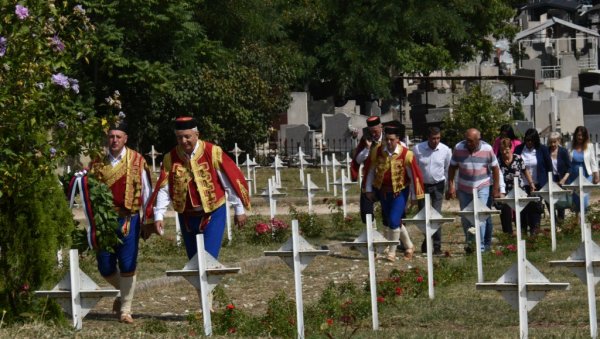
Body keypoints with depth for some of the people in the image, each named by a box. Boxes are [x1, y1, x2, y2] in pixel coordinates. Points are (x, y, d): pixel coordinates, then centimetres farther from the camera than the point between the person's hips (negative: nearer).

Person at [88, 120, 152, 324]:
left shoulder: (137, 161, 0)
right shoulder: (98, 162, 5)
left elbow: (146, 192, 4)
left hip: (128, 219, -2)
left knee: (127, 265, -3)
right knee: (105, 267, 4)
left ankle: (125, 309, 7)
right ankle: (122, 292, 33)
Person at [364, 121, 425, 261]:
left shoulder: (406, 154, -17)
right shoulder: (377, 151, -8)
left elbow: (414, 175, -9)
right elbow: (371, 170, 4)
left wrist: (415, 196, -4)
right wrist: (369, 189, 7)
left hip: (400, 192, -4)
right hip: (383, 191, 4)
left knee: (394, 221, -11)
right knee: (392, 221, 12)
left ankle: (392, 251, 5)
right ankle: (409, 246, 31)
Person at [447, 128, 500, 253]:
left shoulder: (487, 149, -10)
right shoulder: (458, 148, -8)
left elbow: (495, 168, -1)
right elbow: (452, 168, 1)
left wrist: (496, 189, 0)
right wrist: (451, 186, -4)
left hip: (482, 188, -2)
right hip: (464, 189, 2)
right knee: (465, 218, 10)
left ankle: (480, 246, -5)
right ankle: (469, 242, 29)